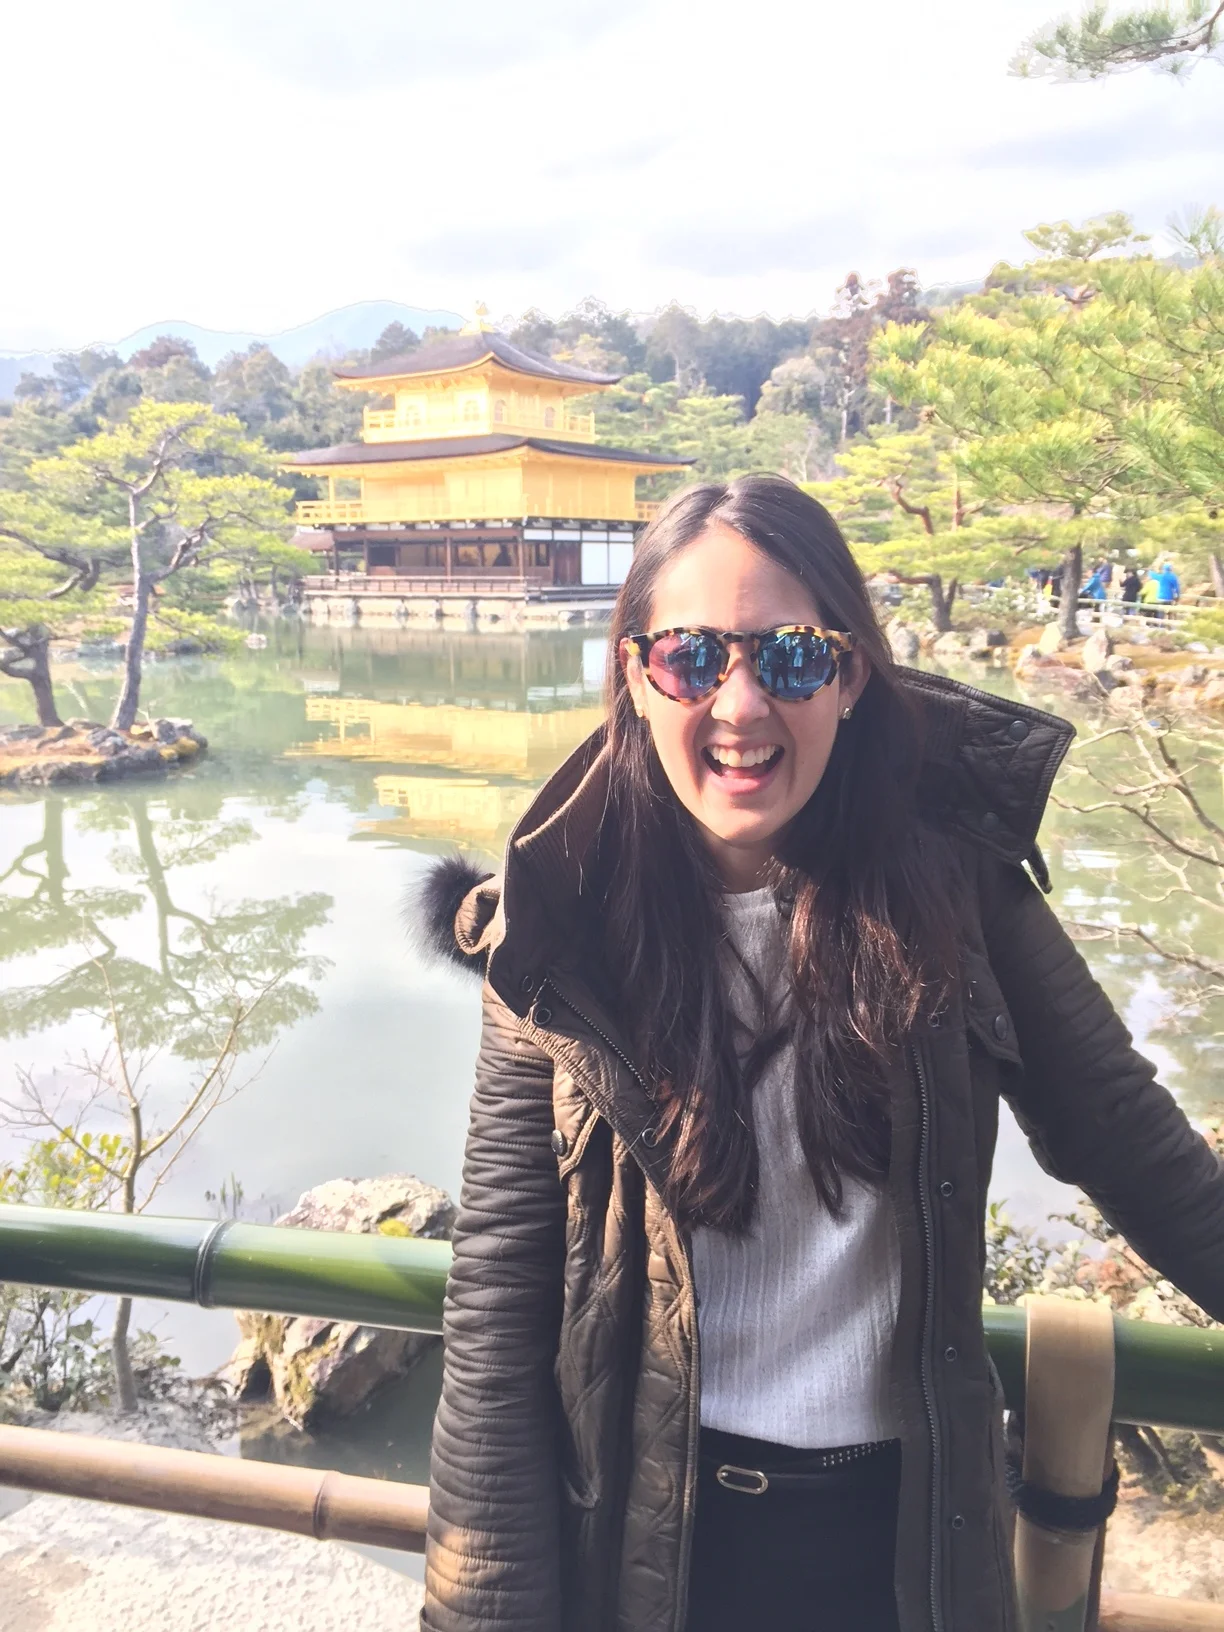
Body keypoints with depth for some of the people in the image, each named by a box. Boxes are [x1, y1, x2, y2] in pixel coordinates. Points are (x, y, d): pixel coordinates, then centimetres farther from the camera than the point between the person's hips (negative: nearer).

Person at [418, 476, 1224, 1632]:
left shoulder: (949, 882, -13)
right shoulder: (564, 936, -15)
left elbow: (1122, 1136, -2)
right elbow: (499, 1300, -12)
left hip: (905, 1519, 2)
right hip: (640, 1529, -1)